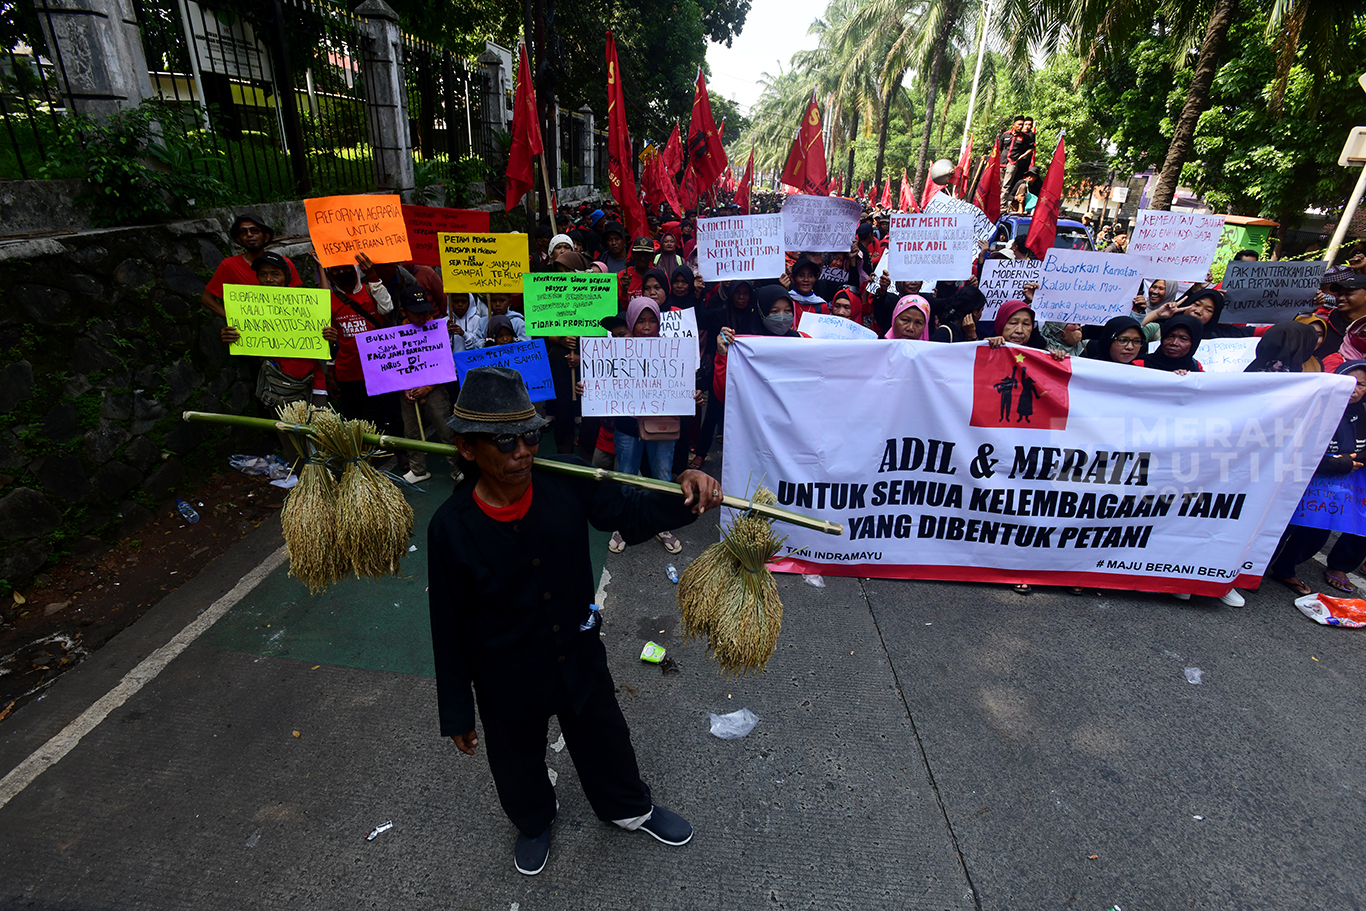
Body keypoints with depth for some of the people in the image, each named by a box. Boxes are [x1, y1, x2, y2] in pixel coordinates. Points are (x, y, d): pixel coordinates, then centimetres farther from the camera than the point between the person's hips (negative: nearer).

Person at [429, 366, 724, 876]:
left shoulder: (565, 483, -20)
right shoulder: (451, 528, -24)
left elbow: (631, 511, -15)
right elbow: (450, 628, -14)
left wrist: (685, 493, -37)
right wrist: (457, 714, -4)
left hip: (578, 657, 2)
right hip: (507, 681, -1)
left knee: (604, 740, 26)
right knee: (518, 762, 27)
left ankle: (630, 808, 58)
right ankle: (533, 821, 62)